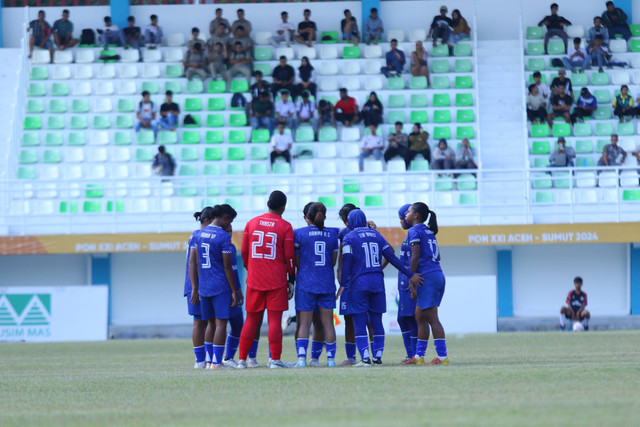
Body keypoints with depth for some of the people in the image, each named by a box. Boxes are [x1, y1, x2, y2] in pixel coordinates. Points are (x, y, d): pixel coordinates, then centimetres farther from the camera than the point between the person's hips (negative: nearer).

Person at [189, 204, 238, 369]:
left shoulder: (200, 234, 10)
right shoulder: (223, 237, -11)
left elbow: (192, 262, 10)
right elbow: (227, 267, -11)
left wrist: (195, 288, 14)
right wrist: (234, 291, -5)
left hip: (203, 287, 6)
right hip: (221, 287, -6)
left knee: (211, 323, 15)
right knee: (221, 323, -3)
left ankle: (209, 361, 16)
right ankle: (216, 362, -6)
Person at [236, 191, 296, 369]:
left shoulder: (252, 223, 6)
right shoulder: (285, 227, -4)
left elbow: (244, 252, 9)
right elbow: (289, 256, -3)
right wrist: (291, 279, 5)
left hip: (254, 280, 3)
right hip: (277, 280, -3)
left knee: (251, 319, 9)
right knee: (275, 319, -2)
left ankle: (242, 360, 8)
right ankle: (275, 360, -5)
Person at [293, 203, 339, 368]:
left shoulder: (299, 234, -4)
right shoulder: (332, 234, 4)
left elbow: (296, 262, -3)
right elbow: (333, 262, 8)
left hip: (306, 283, -2)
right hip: (327, 283, 2)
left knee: (304, 323, 0)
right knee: (327, 322, 7)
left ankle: (301, 357, -11)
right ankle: (331, 358, 6)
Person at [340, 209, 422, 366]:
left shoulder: (349, 237, -1)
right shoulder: (376, 235, 12)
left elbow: (347, 262, -10)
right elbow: (392, 258, 8)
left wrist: (343, 284, -10)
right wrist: (410, 274, 11)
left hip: (358, 283, -4)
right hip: (377, 282, 4)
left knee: (359, 323, -2)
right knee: (376, 322, 11)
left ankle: (365, 358, -10)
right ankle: (378, 357, 10)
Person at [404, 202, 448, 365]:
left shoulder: (415, 231, -6)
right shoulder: (429, 231, 18)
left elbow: (415, 256, -14)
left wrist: (411, 280, -12)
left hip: (427, 278, -9)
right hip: (438, 275, 9)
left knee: (432, 318, -8)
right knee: (420, 316, 14)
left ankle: (442, 356, -10)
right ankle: (418, 356, 17)